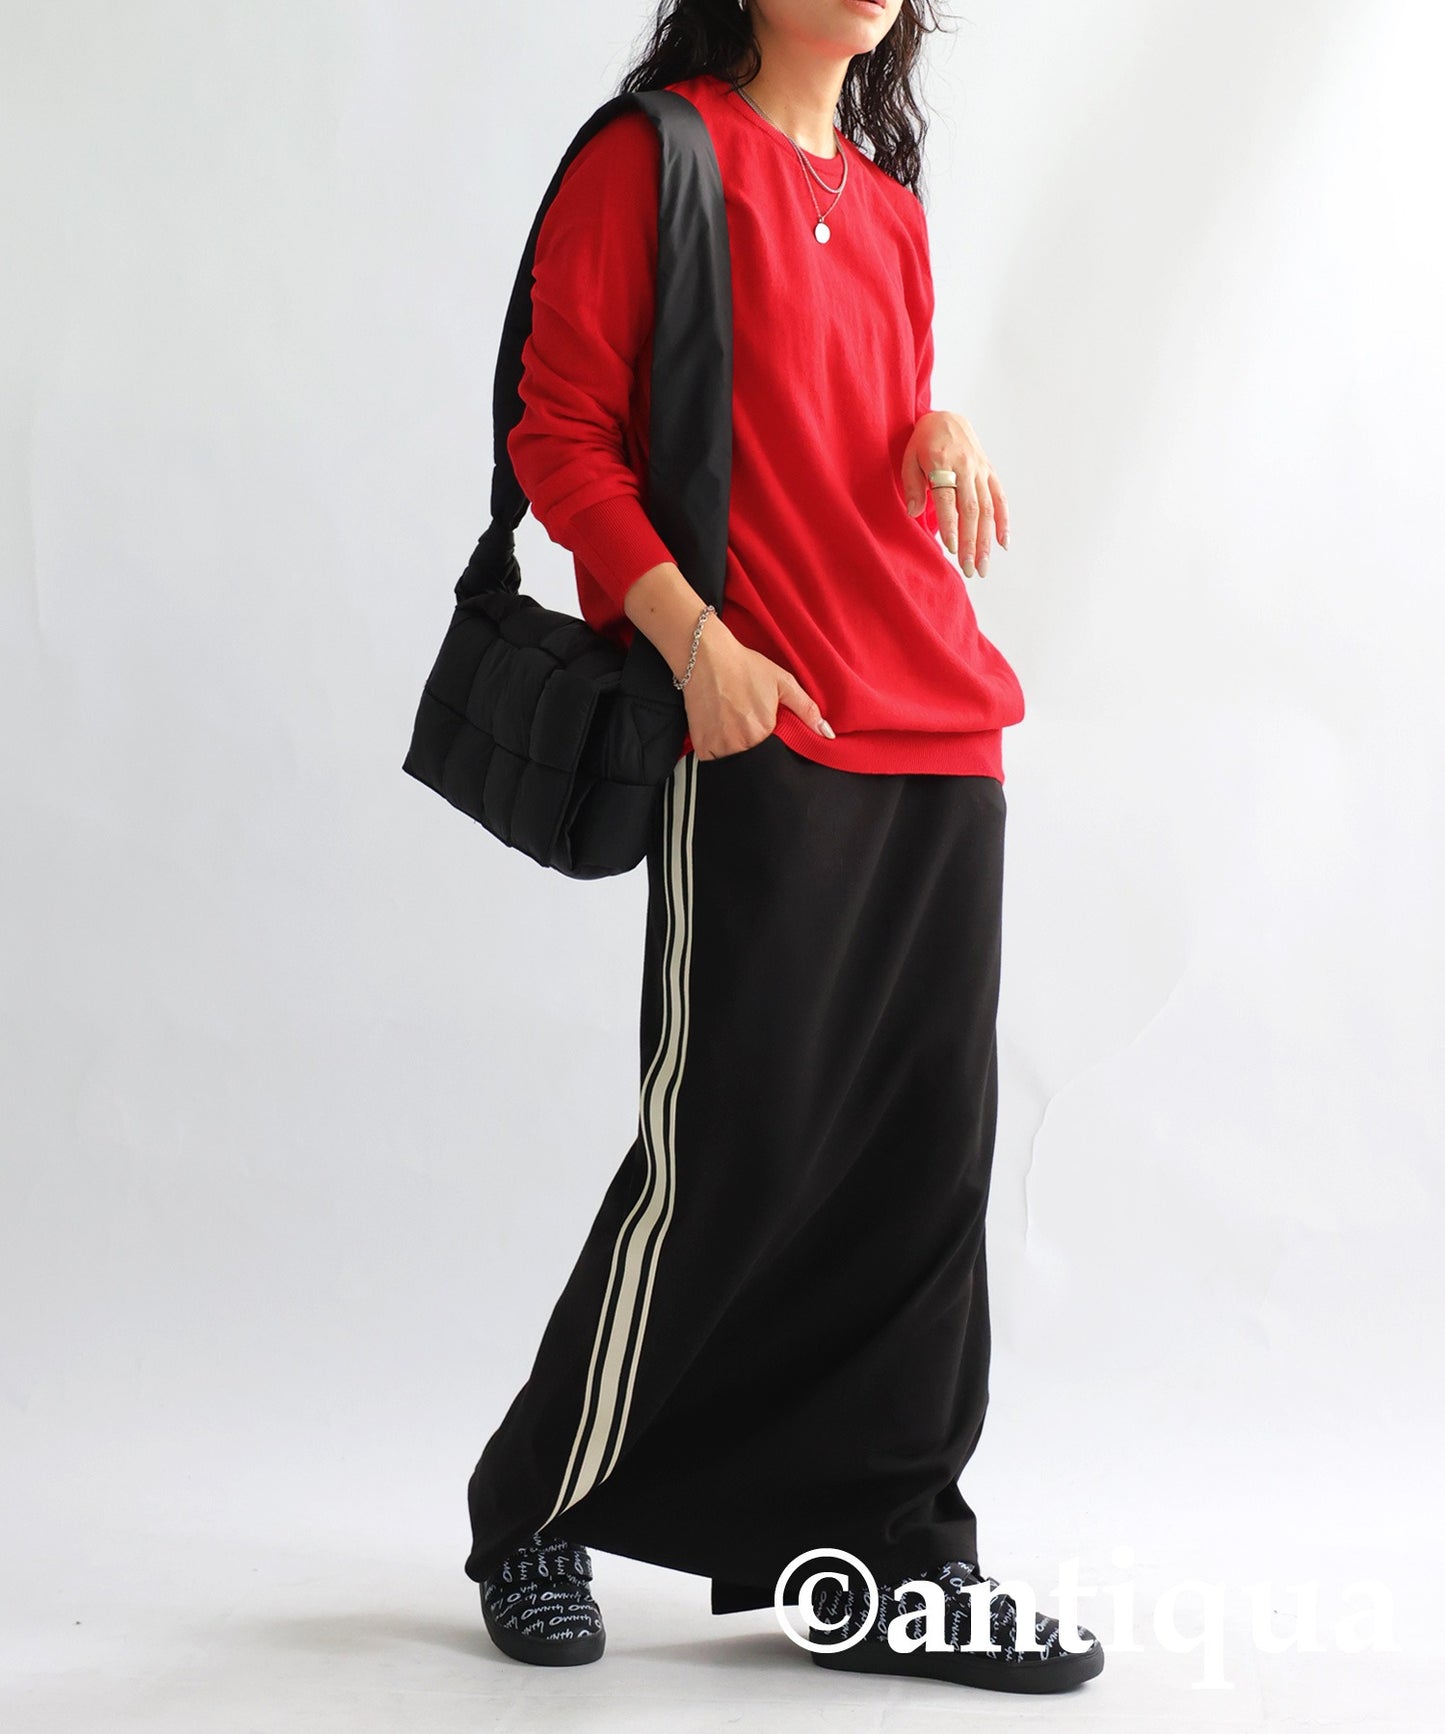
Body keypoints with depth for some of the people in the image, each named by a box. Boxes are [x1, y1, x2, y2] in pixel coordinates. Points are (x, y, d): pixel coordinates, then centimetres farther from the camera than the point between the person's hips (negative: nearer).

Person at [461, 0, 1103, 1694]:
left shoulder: (886, 204, 18)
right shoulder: (653, 155, -2)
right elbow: (558, 435, -6)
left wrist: (944, 427, 4)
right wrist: (696, 643, -17)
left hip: (941, 728, 7)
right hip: (762, 732, -7)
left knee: (927, 1142, 5)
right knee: (733, 1144, -4)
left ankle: (890, 1551, 15)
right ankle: (537, 1520, 14)